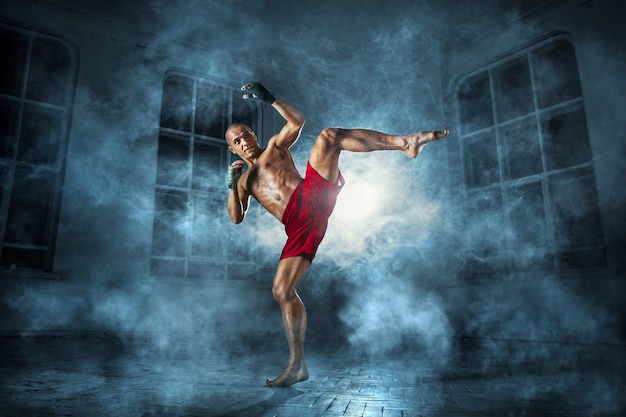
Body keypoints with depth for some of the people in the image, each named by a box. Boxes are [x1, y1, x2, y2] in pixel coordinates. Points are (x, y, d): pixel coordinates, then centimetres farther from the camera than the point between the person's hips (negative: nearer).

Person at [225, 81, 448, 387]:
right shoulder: (245, 181, 30)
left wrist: (268, 98, 7)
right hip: (298, 226, 3)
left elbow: (297, 121, 9)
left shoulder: (275, 146, 25)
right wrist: (231, 184, 5)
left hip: (311, 196, -2)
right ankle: (297, 365, 5)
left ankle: (404, 142, -29)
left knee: (328, 135, -20)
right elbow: (236, 218, 17)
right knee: (281, 290, -5)